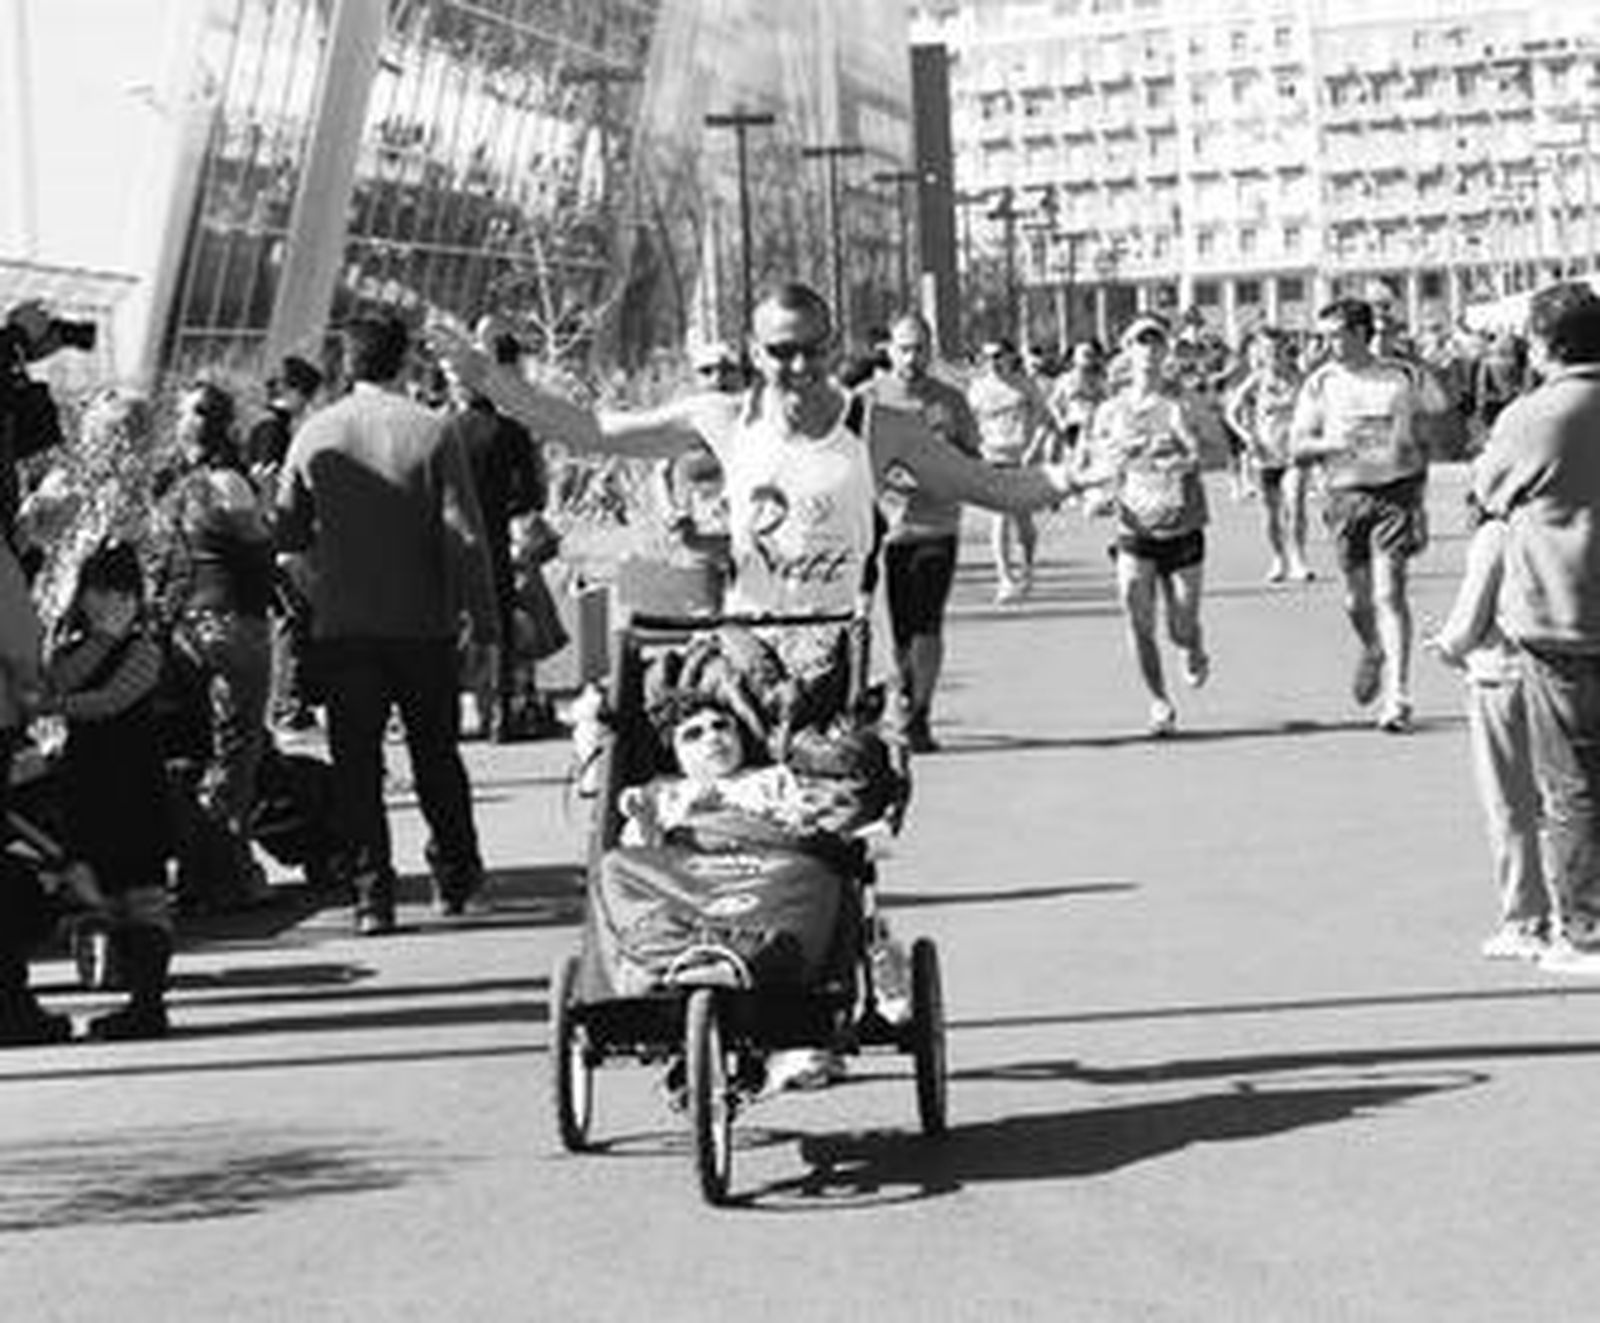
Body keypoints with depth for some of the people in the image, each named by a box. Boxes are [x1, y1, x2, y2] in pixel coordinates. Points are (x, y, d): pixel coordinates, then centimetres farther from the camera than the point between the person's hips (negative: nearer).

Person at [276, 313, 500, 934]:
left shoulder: (314, 435, -1)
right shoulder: (431, 433, -8)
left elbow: (286, 532, 5)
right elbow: (465, 536, -10)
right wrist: (484, 617, -2)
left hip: (342, 627, 1)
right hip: (422, 624, -1)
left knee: (356, 762, 5)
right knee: (436, 754, 15)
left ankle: (372, 893, 2)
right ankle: (454, 874, 25)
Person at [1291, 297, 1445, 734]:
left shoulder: (1401, 377, 2)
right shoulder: (1320, 384, 4)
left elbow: (1440, 417, 14)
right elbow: (1297, 446, 2)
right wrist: (1331, 443, -17)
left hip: (1396, 490, -2)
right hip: (1347, 496, 2)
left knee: (1389, 592, -12)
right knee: (1357, 598, 6)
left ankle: (1397, 697, -11)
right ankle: (1373, 653, 41)